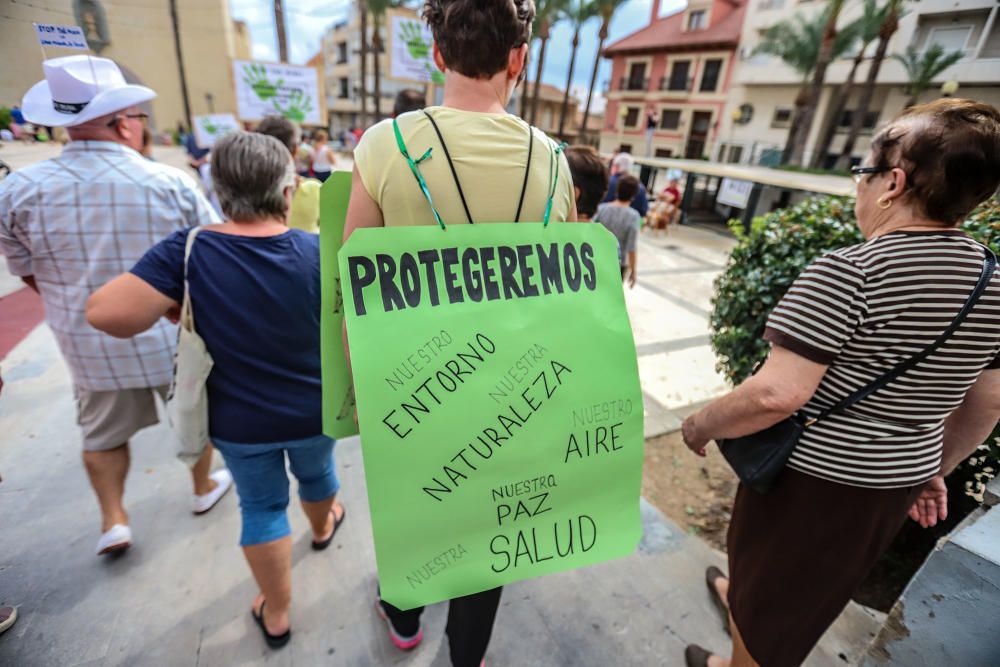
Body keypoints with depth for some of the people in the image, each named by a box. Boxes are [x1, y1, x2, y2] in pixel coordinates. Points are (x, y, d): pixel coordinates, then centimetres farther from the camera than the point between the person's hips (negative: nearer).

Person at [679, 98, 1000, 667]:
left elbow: (778, 394, -31)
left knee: (769, 602, 21)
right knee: (808, 588, 33)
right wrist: (935, 470, 21)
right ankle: (740, 594, 59)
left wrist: (702, 424, -15)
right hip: (895, 484, 7)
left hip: (812, 479, -7)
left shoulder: (847, 272, -26)